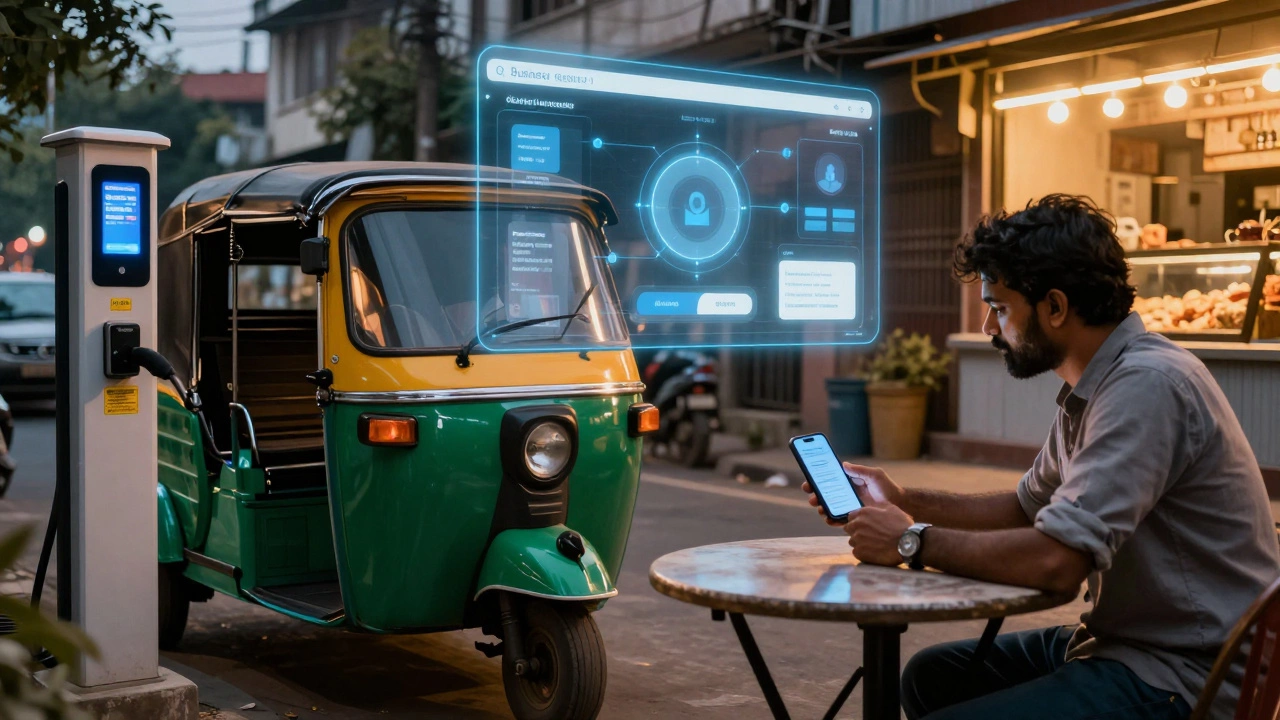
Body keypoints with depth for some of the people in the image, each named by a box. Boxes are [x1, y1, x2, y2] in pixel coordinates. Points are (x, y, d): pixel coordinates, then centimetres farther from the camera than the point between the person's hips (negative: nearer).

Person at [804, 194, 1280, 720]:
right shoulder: (1094, 387, 9)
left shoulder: (1147, 386, -23)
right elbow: (1026, 508, 22)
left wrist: (916, 541, -14)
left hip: (1181, 676, -10)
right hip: (1129, 642, 10)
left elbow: (1055, 561, -28)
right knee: (931, 677, 15)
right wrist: (902, 500, 11)